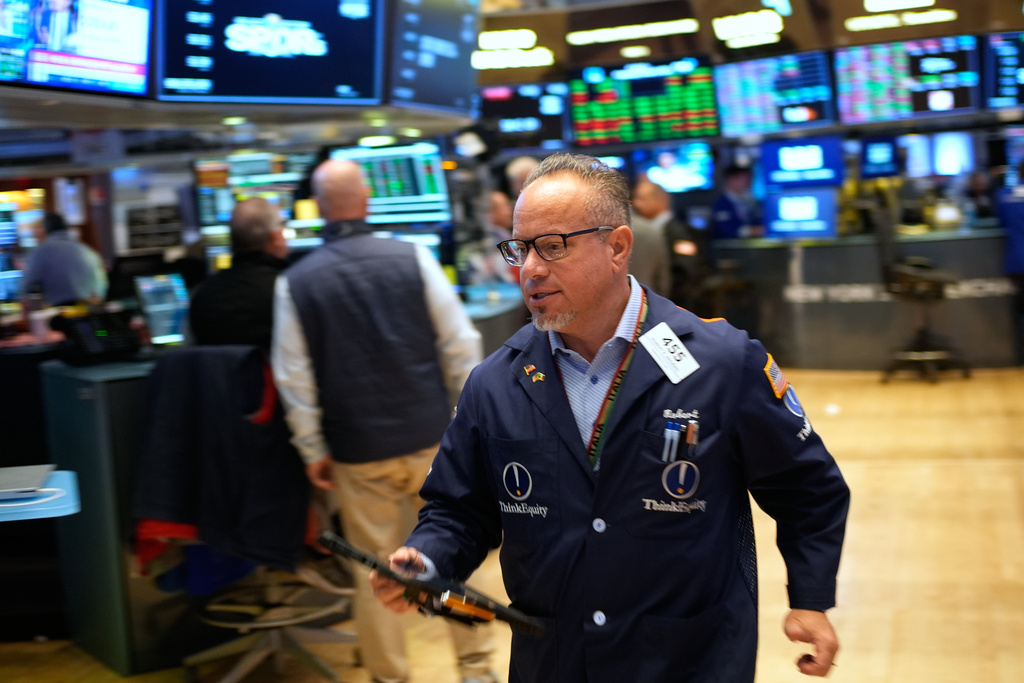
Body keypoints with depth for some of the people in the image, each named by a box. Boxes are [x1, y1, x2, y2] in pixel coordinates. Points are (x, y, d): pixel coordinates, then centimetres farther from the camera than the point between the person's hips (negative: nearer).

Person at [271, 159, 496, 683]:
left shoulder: (295, 282, -5)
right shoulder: (413, 258, -6)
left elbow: (295, 378, -3)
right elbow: (460, 344, -5)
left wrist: (313, 451, 6)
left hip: (359, 450, 0)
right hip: (432, 437, 0)